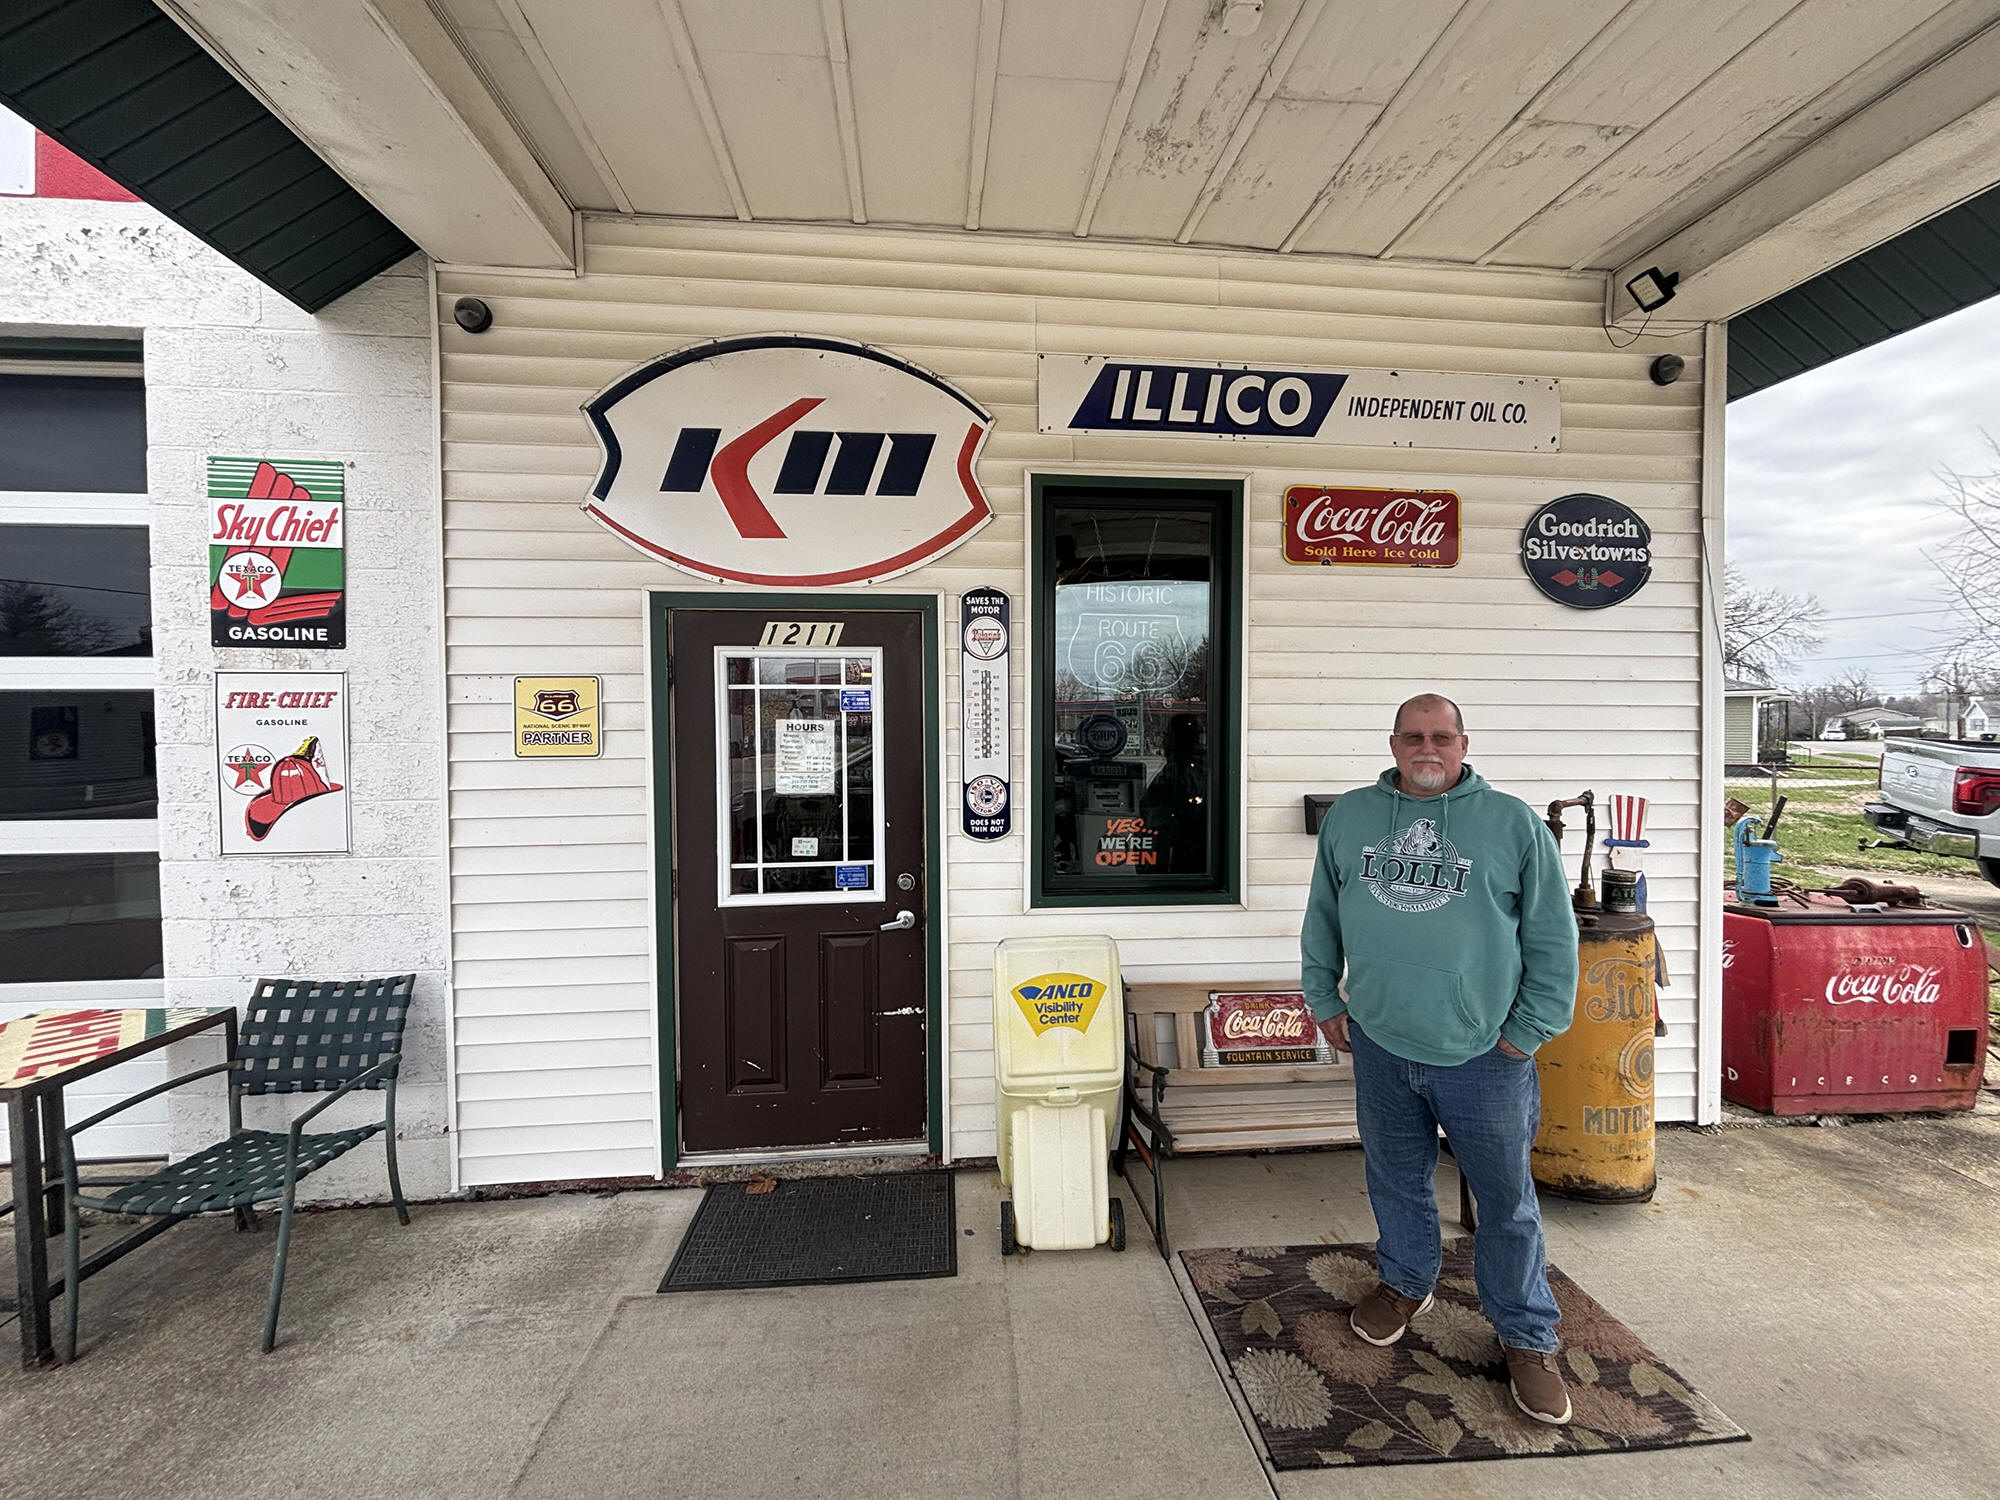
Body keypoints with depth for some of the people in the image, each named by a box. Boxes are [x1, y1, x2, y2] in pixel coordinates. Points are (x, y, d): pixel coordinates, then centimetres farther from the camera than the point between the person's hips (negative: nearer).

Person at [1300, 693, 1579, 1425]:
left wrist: (1527, 1031, -3)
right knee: (1396, 1179, 20)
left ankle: (1527, 1337, 34)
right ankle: (1405, 1284, 44)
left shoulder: (1513, 823, -5)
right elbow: (1322, 919, 10)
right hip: (1380, 1044, 3)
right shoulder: (1348, 817, 2)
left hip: (1484, 1054, -2)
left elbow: (1553, 939, -1)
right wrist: (1324, 1000, 9)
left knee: (1507, 1198, 12)